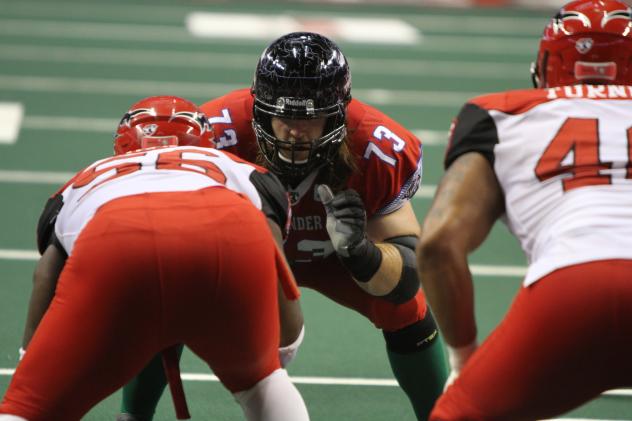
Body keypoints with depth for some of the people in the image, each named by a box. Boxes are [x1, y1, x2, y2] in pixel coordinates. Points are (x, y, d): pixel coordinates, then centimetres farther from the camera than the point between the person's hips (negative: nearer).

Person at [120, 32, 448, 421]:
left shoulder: (379, 151, -35)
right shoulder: (217, 135, -37)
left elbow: (406, 277, -32)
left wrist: (358, 250, -54)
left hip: (336, 252, 0)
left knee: (405, 307, -21)